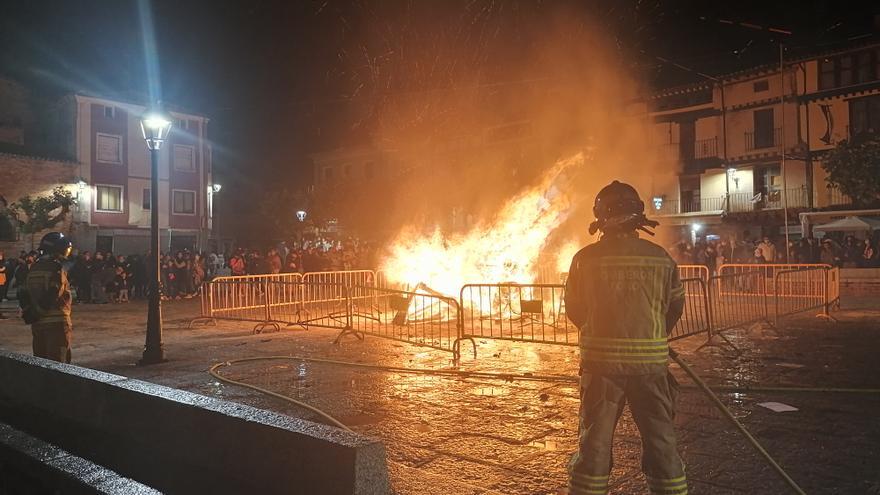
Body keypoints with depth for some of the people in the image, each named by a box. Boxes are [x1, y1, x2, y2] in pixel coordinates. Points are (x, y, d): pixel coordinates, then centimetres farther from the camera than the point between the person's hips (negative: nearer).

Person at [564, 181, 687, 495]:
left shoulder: (585, 258, -8)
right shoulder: (660, 258, -3)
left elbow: (574, 310, 2)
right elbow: (676, 307, 8)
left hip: (601, 360, -1)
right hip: (650, 360, 1)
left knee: (594, 440, 9)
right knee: (661, 440, 14)